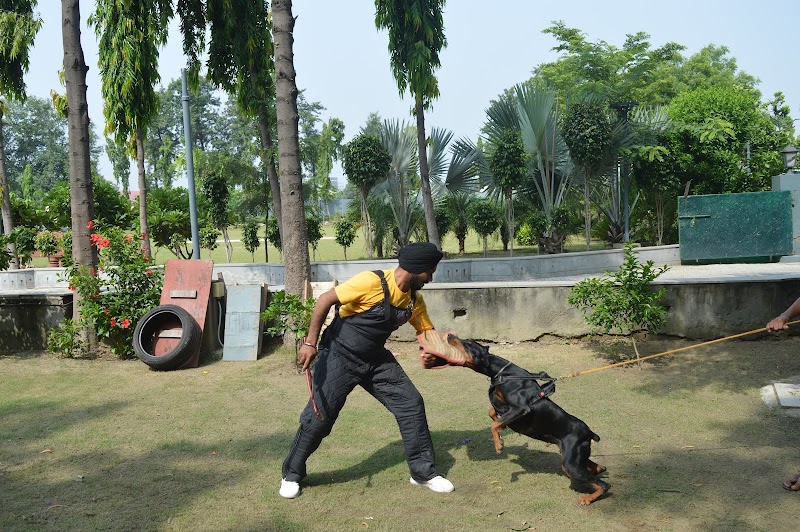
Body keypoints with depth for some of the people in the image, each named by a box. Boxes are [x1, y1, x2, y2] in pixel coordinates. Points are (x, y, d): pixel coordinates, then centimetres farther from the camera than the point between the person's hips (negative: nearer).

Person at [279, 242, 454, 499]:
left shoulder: (414, 299, -2)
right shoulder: (373, 282, -24)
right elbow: (325, 300, -21)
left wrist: (431, 354, -16)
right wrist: (310, 343, -23)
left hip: (376, 359, 7)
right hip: (339, 356, -6)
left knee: (411, 405, -2)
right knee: (319, 416, -2)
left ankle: (423, 472, 13)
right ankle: (291, 474, 21)